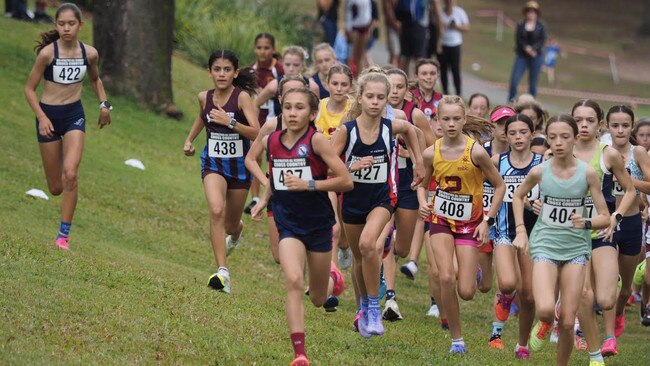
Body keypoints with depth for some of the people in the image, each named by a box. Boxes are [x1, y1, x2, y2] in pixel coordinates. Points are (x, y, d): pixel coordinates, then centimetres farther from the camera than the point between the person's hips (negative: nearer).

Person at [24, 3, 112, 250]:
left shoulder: (89, 53, -3)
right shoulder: (48, 53, -13)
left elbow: (95, 79, 20)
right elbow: (29, 89, -6)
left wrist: (104, 104, 6)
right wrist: (41, 118, -17)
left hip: (74, 114, 1)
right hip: (48, 115, -1)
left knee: (70, 175, -20)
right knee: (56, 188, 4)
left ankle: (64, 234, -11)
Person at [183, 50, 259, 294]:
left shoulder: (242, 97, -15)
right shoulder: (205, 98, -3)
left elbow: (256, 133, -24)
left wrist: (230, 122, -34)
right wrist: (190, 139, 18)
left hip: (239, 165, -1)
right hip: (213, 163, 1)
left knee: (231, 224, 14)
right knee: (216, 211, -25)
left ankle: (237, 229, 56)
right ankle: (222, 273, -29)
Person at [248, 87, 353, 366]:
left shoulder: (316, 141, -15)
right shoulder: (270, 142, 0)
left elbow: (346, 181, -18)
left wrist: (309, 184, -24)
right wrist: (265, 199, 14)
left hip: (318, 224, -2)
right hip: (288, 225, 2)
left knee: (318, 299, 13)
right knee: (294, 280, -24)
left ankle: (332, 278, 52)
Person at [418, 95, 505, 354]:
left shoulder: (475, 152, -17)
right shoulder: (431, 153, -8)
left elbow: (499, 186, -5)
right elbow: (423, 185, 10)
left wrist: (487, 220, -9)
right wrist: (423, 203, -12)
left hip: (469, 224, -1)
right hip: (441, 221, 1)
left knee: (466, 292, -6)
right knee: (446, 278, -20)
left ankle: (471, 273, 34)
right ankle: (456, 338, -3)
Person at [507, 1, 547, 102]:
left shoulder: (541, 25, 1)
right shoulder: (520, 24, 3)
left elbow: (543, 40, -3)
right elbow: (518, 39, -2)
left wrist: (534, 49, -16)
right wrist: (526, 48, -16)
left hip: (536, 56, 0)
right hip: (522, 55, 0)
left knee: (533, 82, 2)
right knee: (514, 79, -10)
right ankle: (510, 101, 0)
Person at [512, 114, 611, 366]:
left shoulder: (587, 173, -8)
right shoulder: (539, 172, -6)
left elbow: (605, 217, -3)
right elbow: (518, 196, 16)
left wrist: (586, 223, -23)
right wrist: (520, 230, 6)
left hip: (576, 248, 1)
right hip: (545, 245, -1)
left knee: (567, 322, -1)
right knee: (545, 309, -23)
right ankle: (544, 324, 14)